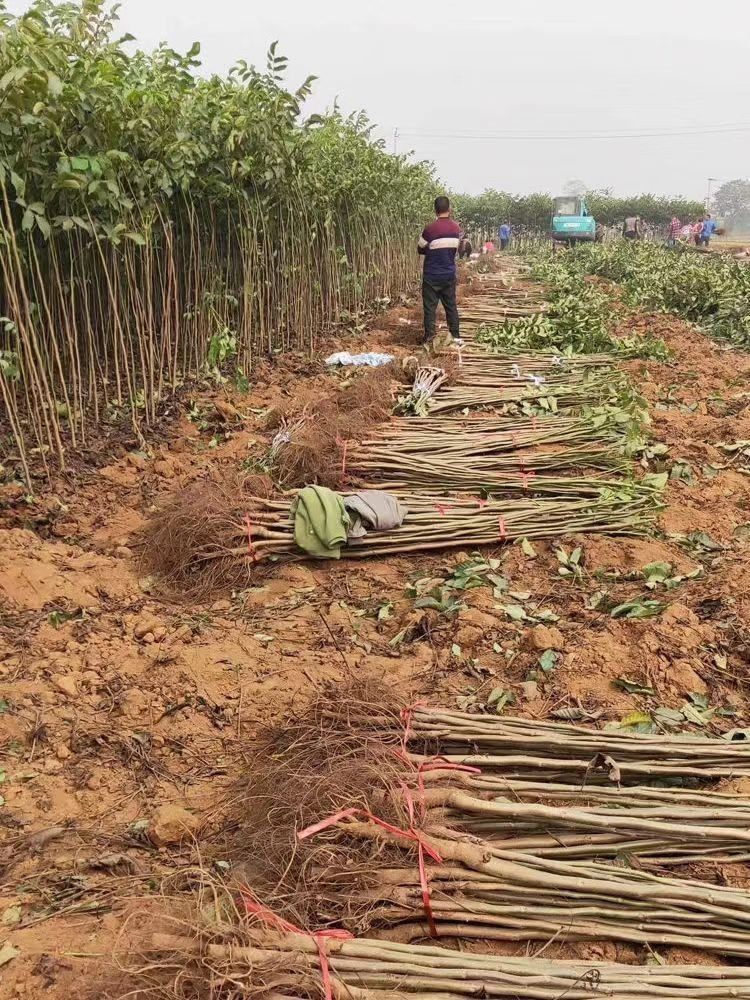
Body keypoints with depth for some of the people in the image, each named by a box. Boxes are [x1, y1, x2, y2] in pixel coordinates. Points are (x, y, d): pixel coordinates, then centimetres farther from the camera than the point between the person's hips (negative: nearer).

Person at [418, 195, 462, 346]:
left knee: (430, 307, 1)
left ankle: (429, 337, 1)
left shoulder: (430, 229, -16)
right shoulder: (456, 228, -1)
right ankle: (456, 336, 18)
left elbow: (420, 250, -3)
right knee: (451, 306, 13)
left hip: (432, 276, -4)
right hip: (449, 274, 4)